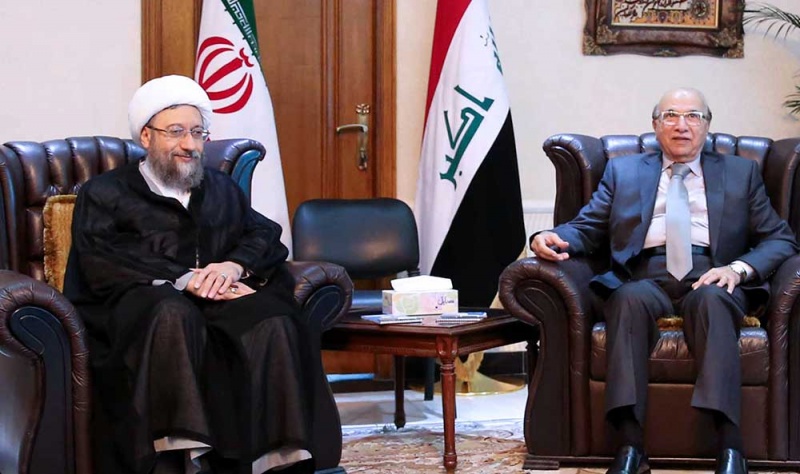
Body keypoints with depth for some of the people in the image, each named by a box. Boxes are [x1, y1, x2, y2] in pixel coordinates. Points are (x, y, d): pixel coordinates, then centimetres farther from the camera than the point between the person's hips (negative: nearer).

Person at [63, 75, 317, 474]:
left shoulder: (222, 189, 30)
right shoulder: (104, 194, 16)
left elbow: (266, 237, 15)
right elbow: (103, 264, -1)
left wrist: (235, 265, -10)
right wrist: (184, 281, -14)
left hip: (222, 297, 3)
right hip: (141, 299, -3)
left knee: (274, 322, -31)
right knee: (173, 315, -39)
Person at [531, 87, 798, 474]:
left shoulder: (741, 173, 22)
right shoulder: (623, 171, 24)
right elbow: (586, 228, 17)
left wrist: (739, 268, -7)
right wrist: (552, 237, -7)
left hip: (711, 280, 0)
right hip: (644, 279, 1)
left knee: (711, 298, -36)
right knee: (631, 297, -35)